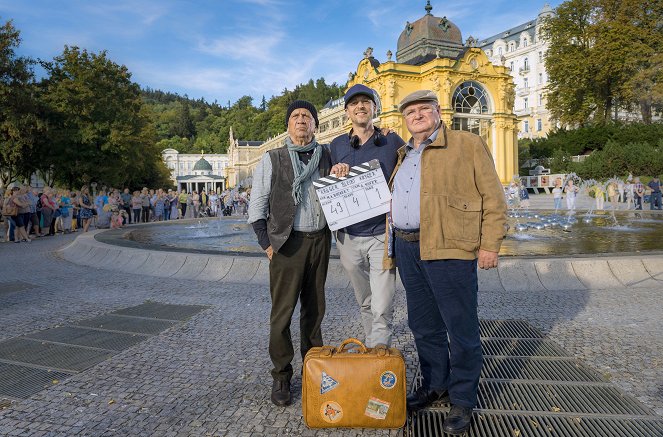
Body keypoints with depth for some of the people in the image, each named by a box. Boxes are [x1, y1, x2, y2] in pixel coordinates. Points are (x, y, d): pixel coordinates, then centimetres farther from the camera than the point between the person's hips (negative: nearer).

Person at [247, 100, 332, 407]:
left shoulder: (326, 157, 9)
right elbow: (257, 206, 1)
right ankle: (281, 376, 15)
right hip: (287, 243, -3)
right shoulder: (272, 159, 2)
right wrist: (267, 245, -6)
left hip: (320, 240, 3)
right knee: (282, 311, 0)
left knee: (314, 308, 12)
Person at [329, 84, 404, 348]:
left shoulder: (392, 142, 2)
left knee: (382, 308, -8)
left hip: (382, 234, -3)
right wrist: (334, 176, -7)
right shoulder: (337, 145, 8)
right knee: (365, 304, 17)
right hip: (349, 236, 3)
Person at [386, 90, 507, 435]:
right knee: (423, 325, 15)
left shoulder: (468, 144, 0)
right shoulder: (403, 156, 19)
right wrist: (392, 245, 17)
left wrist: (490, 245, -11)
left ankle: (462, 400, 19)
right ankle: (434, 385, 33)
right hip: (407, 248, 7)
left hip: (449, 250, -6)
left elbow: (492, 197, -4)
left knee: (461, 327, 2)